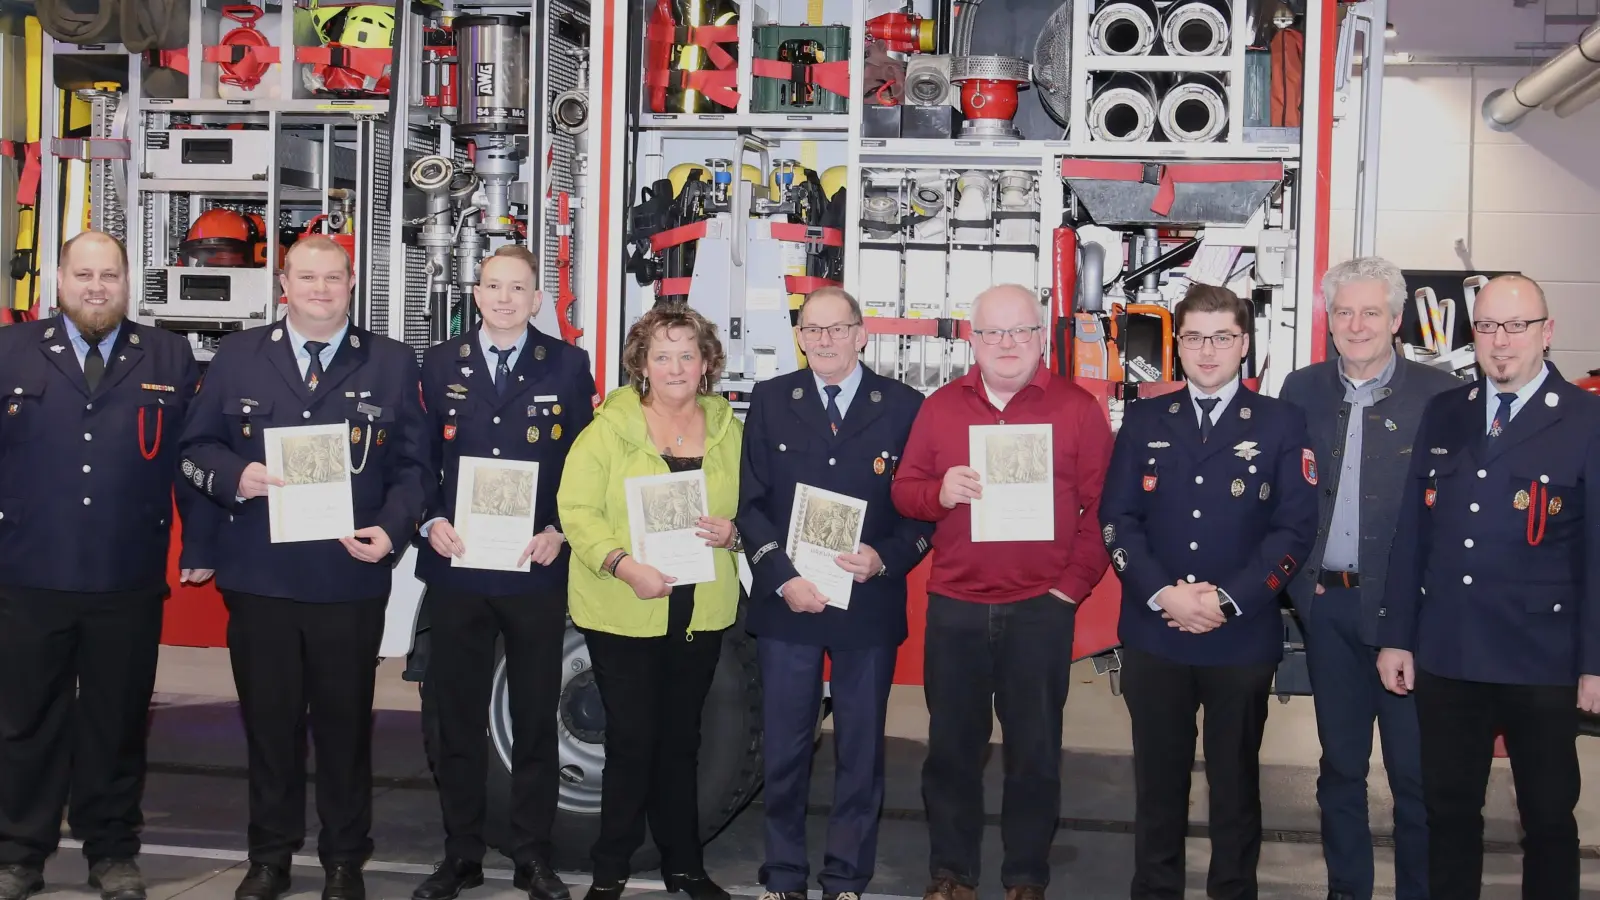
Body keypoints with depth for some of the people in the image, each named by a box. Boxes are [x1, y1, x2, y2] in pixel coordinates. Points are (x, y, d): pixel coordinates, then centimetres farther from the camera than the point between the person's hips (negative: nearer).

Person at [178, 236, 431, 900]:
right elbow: (197, 446, 8)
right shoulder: (238, 356, 7)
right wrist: (234, 476, -13)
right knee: (269, 719, 10)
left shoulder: (391, 364, 5)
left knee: (345, 722, 8)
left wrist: (392, 529, -12)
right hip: (258, 576, 1)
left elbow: (413, 465, 4)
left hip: (351, 578, -1)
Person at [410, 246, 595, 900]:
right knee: (457, 719, 9)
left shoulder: (567, 365, 2)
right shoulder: (441, 363, 7)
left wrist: (559, 533, -10)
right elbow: (420, 457, 7)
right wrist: (431, 521, -9)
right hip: (456, 568, 1)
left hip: (536, 570, -1)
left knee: (536, 721, 8)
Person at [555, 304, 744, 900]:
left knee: (681, 739, 15)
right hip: (623, 612, -3)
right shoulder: (608, 428, -7)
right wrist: (623, 564, -23)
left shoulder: (728, 428, 5)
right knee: (631, 741, 2)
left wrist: (733, 532, -12)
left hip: (702, 612, 4)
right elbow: (577, 509, -11)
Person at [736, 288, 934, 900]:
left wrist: (886, 558, -15)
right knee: (784, 748, 6)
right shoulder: (771, 401, 5)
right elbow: (750, 502, 2)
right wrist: (782, 577, -10)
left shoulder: (904, 407, 1)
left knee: (861, 751, 7)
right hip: (786, 601, 1)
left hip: (869, 605, -1)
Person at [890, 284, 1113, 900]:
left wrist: (1072, 586, -8)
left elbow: (1100, 507, -1)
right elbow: (904, 492, 6)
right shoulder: (940, 406, 7)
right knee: (952, 745, 9)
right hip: (954, 606, 2)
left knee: (1035, 749, 7)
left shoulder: (1078, 408, 0)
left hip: (1041, 609, -2)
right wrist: (939, 492, -16)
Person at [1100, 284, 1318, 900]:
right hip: (1154, 635, 1)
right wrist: (1162, 594, -12)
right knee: (1158, 779, 9)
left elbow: (1295, 528, -4)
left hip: (1243, 638, -1)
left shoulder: (1282, 424, 2)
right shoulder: (1144, 421, 7)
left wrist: (1228, 600, -14)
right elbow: (1117, 519, 2)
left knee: (1236, 781, 9)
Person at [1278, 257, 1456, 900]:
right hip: (1328, 606, 4)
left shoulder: (1439, 394, -5)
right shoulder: (1302, 390, 6)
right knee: (1340, 764, 15)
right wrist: (1299, 576, 1)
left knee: (1417, 770, 4)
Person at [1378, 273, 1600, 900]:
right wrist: (1397, 635, 5)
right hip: (1446, 657, 4)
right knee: (1448, 808, 13)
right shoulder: (1442, 414, 8)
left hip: (1542, 663, -3)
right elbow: (1411, 532, 8)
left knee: (1549, 819, 10)